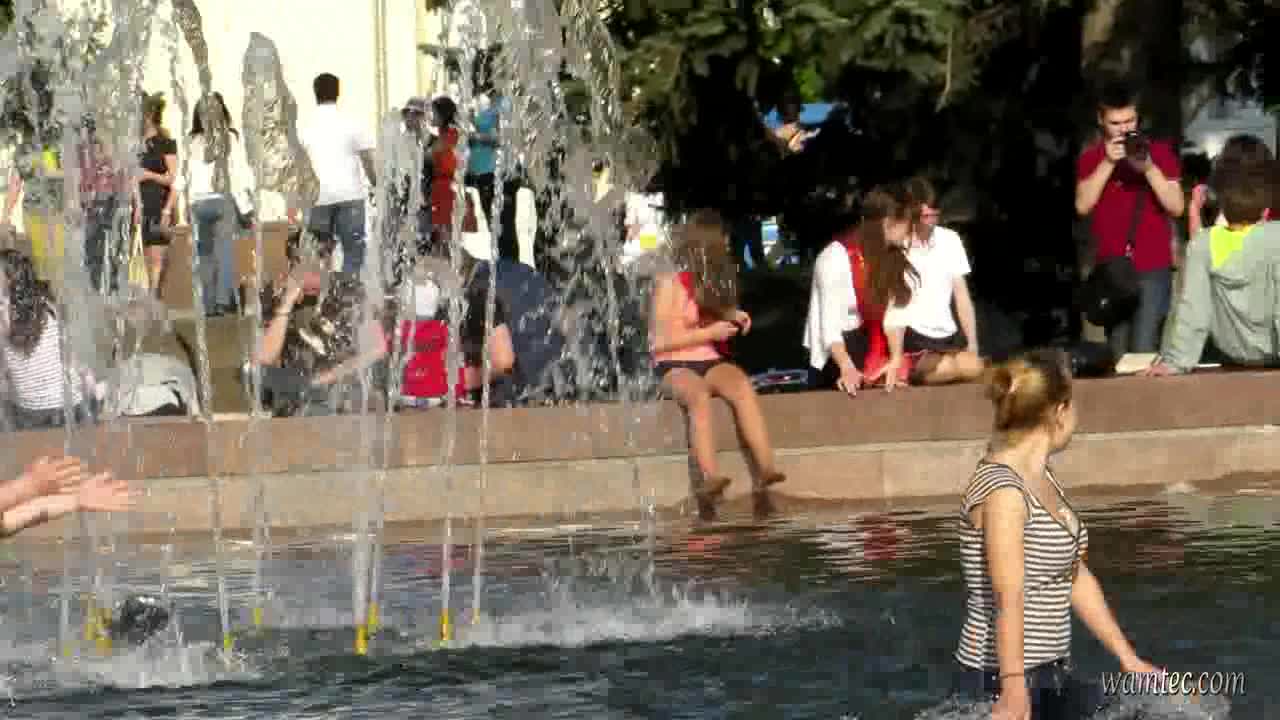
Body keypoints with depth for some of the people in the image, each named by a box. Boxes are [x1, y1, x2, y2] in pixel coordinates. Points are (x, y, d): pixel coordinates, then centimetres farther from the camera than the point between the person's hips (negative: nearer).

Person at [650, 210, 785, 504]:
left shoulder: (714, 281, 16)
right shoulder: (670, 283, -4)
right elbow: (660, 341, -9)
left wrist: (733, 319, 10)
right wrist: (709, 333, -10)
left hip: (710, 361, 5)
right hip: (675, 366, -5)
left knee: (742, 385, -29)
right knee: (699, 395, -38)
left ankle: (765, 469, -44)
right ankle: (710, 477, -54)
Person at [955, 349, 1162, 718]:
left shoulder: (1043, 480, 11)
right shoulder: (1003, 491, -18)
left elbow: (1077, 579, 17)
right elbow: (1009, 599, -24)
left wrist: (1128, 659, 18)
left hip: (1050, 676, 10)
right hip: (999, 684, -10)